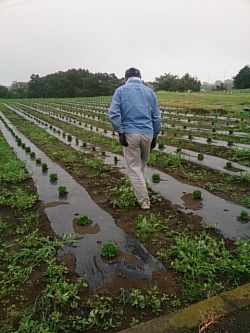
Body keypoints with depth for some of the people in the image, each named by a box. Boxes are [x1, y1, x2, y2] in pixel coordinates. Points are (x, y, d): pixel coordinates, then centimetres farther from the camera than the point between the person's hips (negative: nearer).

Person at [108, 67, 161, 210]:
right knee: (142, 165, 21)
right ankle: (140, 192, 31)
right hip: (148, 133, 3)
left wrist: (120, 132, -8)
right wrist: (155, 136, 16)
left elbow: (113, 113, -9)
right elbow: (157, 117, 11)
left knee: (134, 168, 4)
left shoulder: (121, 90, 5)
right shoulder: (150, 91, 12)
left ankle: (144, 200, 6)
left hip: (130, 133, -3)